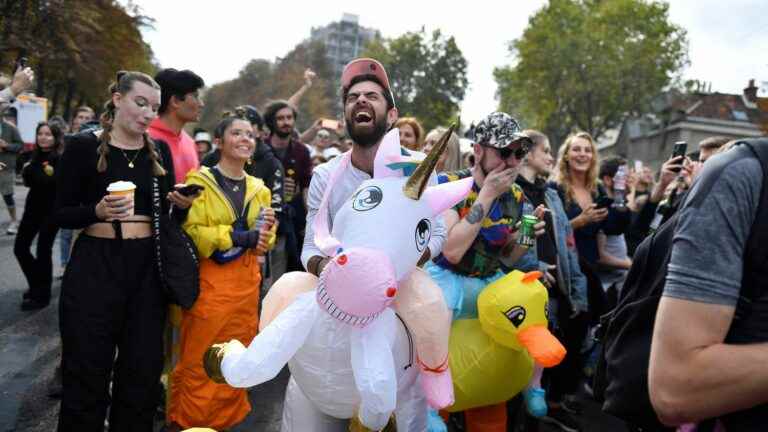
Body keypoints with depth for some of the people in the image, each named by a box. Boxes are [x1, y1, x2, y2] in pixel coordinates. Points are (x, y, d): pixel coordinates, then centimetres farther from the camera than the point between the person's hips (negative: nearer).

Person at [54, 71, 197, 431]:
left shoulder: (159, 151, 7)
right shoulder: (84, 146, -4)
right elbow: (61, 214, -2)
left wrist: (181, 205, -12)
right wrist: (98, 210, -20)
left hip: (147, 266, 4)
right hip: (94, 266, -3)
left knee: (142, 370, 10)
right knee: (87, 372, 4)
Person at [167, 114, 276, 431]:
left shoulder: (258, 188, 12)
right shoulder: (200, 181, -5)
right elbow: (191, 232, -14)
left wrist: (263, 236, -10)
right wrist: (240, 236, -21)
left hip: (246, 281, 5)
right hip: (209, 280, -5)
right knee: (199, 359, 1)